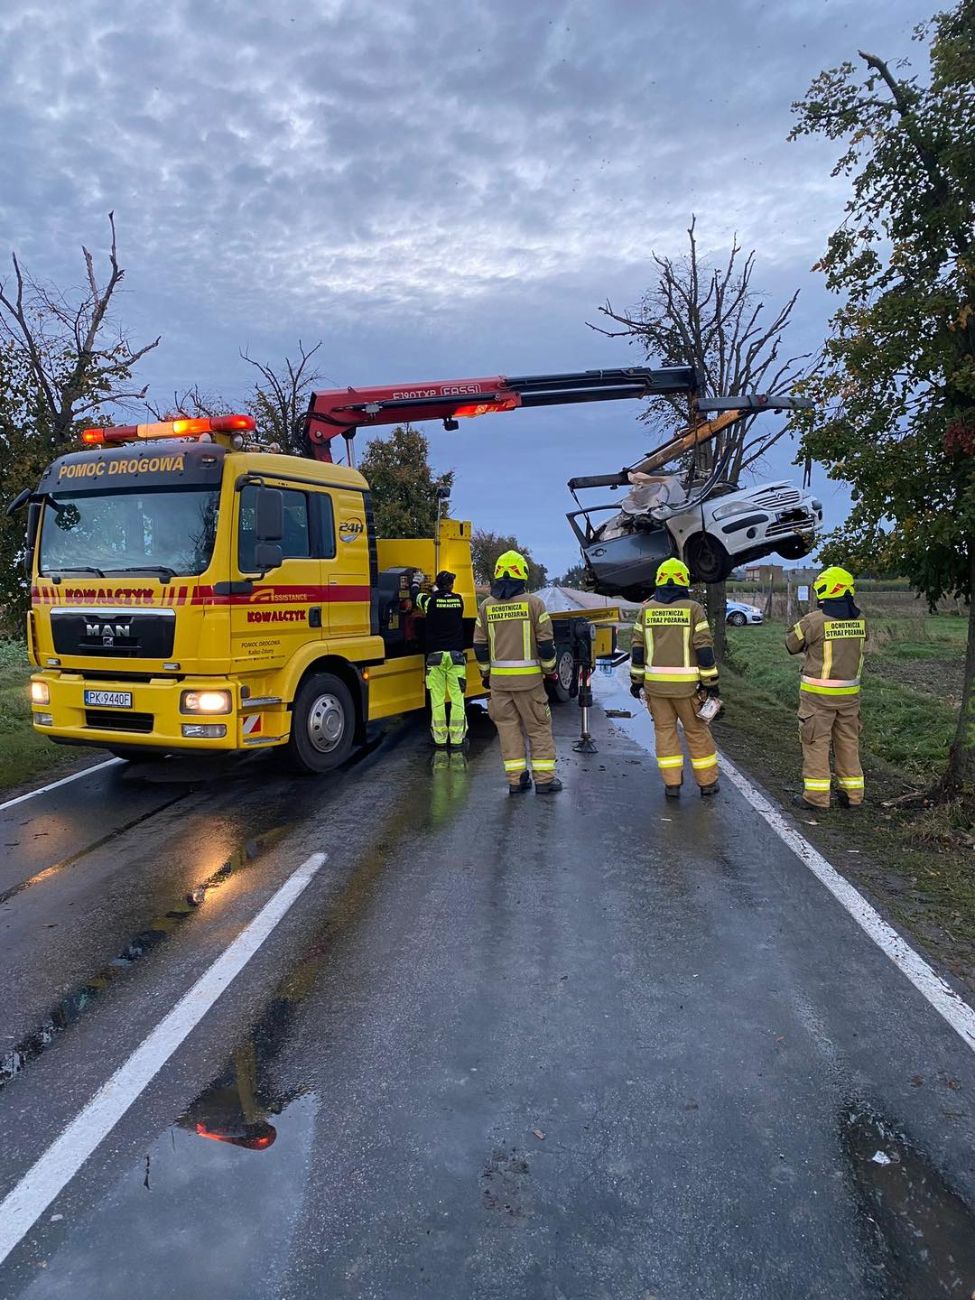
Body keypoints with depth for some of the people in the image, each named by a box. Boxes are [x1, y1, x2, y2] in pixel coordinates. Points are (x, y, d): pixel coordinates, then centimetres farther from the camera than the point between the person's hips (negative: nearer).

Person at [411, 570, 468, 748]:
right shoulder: (458, 600, 3)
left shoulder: (430, 601, -1)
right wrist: (436, 591, 36)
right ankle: (456, 739, 3)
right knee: (457, 698, 2)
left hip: (435, 656, -1)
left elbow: (414, 595, 19)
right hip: (456, 656, 1)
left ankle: (439, 739, 7)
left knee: (437, 699, 3)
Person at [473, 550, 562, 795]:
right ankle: (544, 778, 8)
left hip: (498, 678, 3)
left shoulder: (486, 607, 3)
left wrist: (485, 674, 20)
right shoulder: (533, 603, -6)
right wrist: (550, 670, 8)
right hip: (529, 677, -3)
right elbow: (546, 643, -6)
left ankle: (516, 779, 11)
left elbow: (479, 646, 7)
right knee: (539, 727, 7)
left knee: (508, 726, 10)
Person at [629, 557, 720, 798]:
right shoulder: (693, 609, -4)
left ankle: (672, 784, 10)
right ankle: (707, 782, 20)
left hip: (655, 683, 2)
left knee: (665, 731, 10)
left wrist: (636, 680, 13)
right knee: (697, 732, 10)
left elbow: (638, 649, 5)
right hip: (686, 685, -2)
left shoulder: (646, 609, 4)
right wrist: (711, 683, -1)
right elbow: (704, 649, -6)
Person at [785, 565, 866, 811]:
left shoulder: (814, 620, -16)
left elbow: (792, 646, -3)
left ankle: (816, 795, 6)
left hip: (818, 693, -5)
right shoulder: (860, 620, 0)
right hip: (850, 691, 5)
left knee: (816, 741, 4)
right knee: (848, 741, 15)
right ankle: (852, 793, 22)